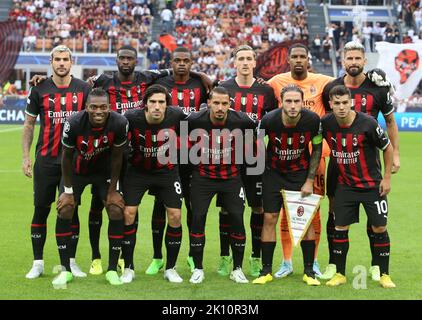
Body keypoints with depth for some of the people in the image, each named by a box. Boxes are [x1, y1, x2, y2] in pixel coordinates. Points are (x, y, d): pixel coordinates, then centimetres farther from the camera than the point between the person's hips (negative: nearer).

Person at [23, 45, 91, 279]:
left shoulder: (83, 89, 3)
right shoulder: (39, 90, 2)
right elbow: (29, 124, 7)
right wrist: (25, 157, 2)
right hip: (46, 161, 0)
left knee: (72, 210, 4)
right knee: (41, 210, 2)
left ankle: (70, 261, 14)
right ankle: (38, 263, 11)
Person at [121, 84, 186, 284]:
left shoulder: (176, 116, -21)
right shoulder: (132, 118, -25)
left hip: (167, 171, 1)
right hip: (138, 170, -1)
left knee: (175, 216, -4)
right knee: (128, 213, -9)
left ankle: (170, 268, 13)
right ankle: (128, 268, 6)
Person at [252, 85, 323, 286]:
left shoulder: (312, 120, -21)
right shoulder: (269, 120, -23)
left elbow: (317, 148, -5)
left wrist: (310, 180, -7)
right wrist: (264, 165, 3)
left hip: (301, 172, 0)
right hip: (274, 172, 0)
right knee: (269, 219, -2)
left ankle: (309, 271, 7)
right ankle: (266, 270, 8)